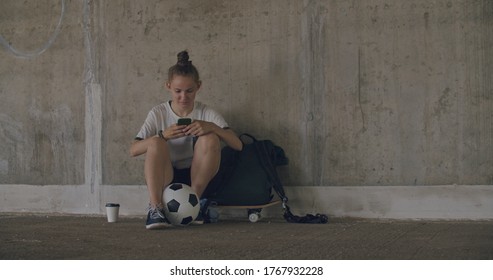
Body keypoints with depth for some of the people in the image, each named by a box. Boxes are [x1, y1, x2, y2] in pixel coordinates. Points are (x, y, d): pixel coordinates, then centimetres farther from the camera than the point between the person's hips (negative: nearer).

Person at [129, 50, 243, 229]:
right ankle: (155, 208, -33)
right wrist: (163, 135, -27)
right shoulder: (158, 114, -1)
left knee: (210, 139, -24)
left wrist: (212, 127, -28)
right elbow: (133, 150, -11)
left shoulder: (206, 113, -1)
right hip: (165, 179, 0)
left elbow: (237, 145, -12)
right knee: (156, 143, -28)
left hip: (196, 178, 0)